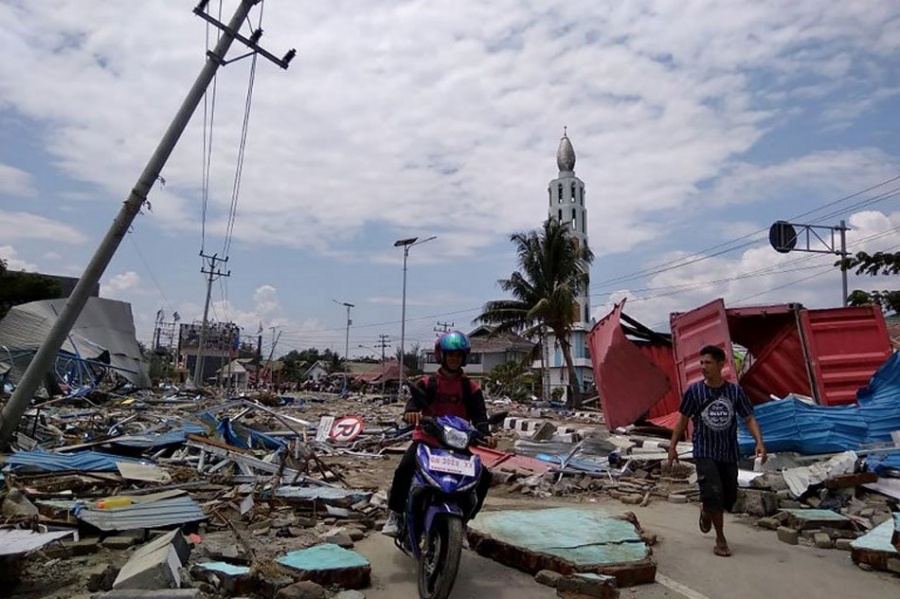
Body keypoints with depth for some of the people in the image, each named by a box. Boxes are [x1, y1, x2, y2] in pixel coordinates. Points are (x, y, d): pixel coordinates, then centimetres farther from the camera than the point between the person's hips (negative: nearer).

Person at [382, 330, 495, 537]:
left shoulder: (471, 388, 6)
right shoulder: (427, 383, 2)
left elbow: (479, 414, -4)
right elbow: (415, 398, -15)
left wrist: (485, 434, -26)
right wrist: (411, 412, -41)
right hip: (427, 438, -2)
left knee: (483, 477, -12)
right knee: (404, 470, -26)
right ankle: (395, 514, -2)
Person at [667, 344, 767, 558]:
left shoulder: (734, 391, -2)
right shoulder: (694, 391, -5)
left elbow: (749, 418, 1)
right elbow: (683, 420, 3)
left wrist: (759, 442, -15)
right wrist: (672, 446, 2)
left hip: (729, 452, 3)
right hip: (704, 452, -2)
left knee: (729, 497, 11)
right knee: (713, 493, -14)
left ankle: (706, 511, 45)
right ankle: (720, 540, 4)